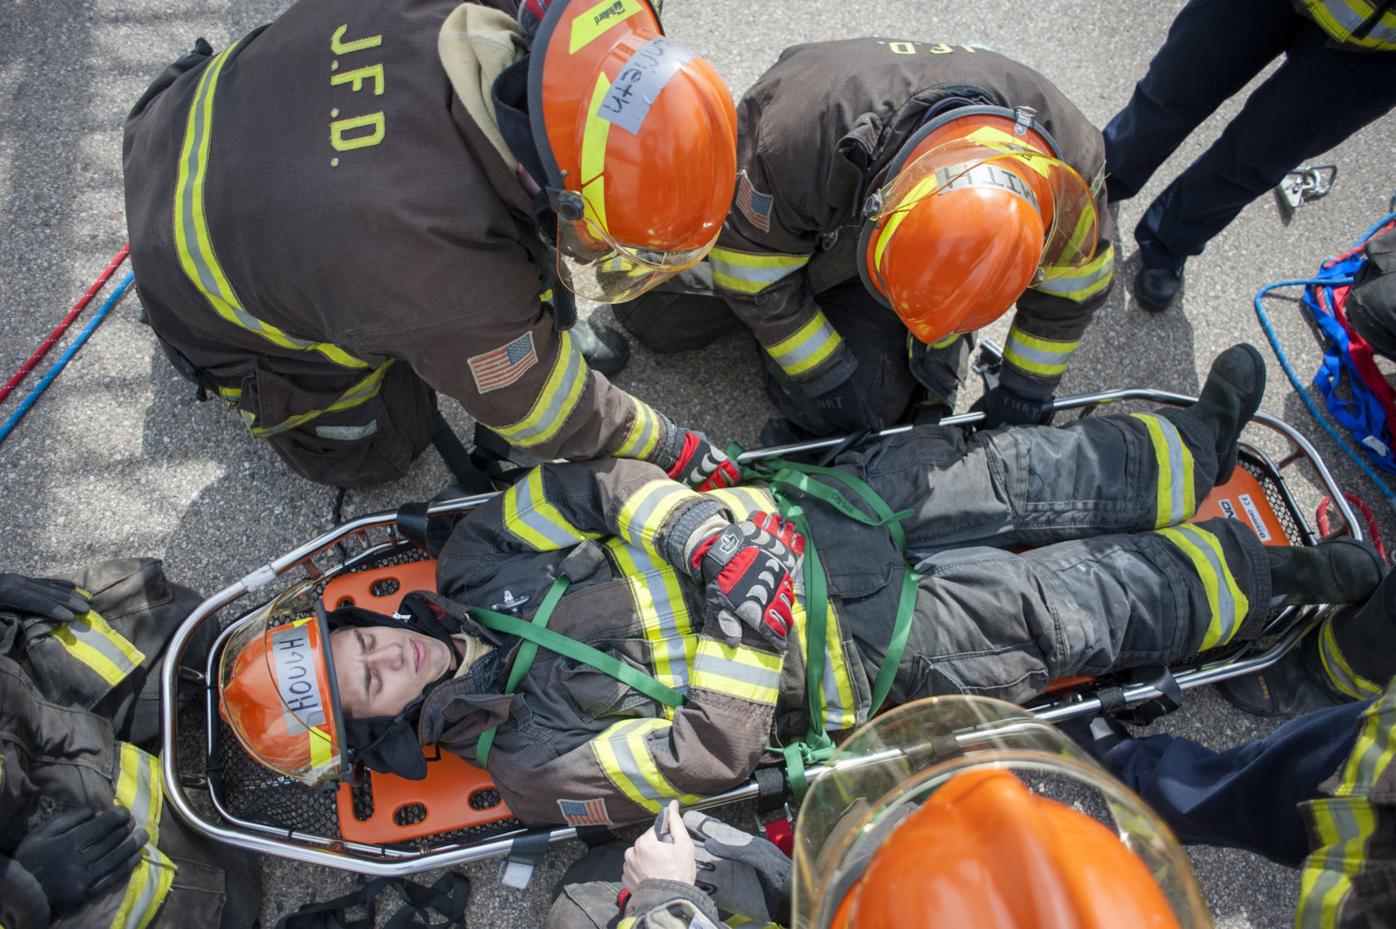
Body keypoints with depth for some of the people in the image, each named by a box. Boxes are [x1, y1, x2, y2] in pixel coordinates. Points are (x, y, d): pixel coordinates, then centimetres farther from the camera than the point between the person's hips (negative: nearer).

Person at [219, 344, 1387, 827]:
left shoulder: (472, 558, 0)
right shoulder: (529, 756, -13)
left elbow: (602, 483, -5)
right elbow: (711, 753, -17)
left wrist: (706, 532, -19)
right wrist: (747, 620, -25)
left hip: (805, 513, 4)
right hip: (864, 653, -4)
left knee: (1023, 473, 3)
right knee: (1084, 608, -2)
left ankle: (1198, 446, 29)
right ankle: (1266, 573, 22)